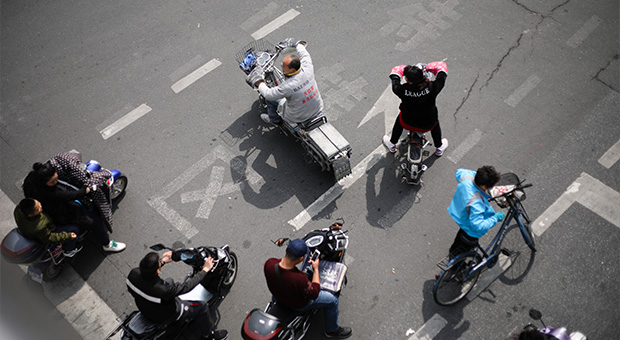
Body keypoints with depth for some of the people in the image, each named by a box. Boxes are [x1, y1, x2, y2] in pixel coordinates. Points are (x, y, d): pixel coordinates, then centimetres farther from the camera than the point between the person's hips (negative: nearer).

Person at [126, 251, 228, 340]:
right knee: (202, 306, 4)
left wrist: (162, 261, 12)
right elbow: (186, 287, -29)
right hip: (162, 316, -7)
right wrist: (205, 270, -20)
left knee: (169, 281, 27)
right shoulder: (162, 290, -43)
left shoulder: (134, 273, -26)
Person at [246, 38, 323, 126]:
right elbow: (305, 55, 3)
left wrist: (259, 83, -4)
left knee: (270, 98, 10)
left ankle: (274, 119, 39)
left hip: (298, 118, -5)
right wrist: (297, 44, 20)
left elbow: (268, 94, -20)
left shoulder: (288, 86, -35)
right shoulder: (308, 69, -21)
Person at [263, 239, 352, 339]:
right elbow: (314, 294, -22)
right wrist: (316, 269, -16)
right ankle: (332, 330, 34)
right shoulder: (299, 279, -44)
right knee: (332, 300, 10)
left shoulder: (269, 263, -29)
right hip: (298, 304, -6)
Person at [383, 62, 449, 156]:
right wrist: (427, 68, 4)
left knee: (400, 118, 35)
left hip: (407, 123, 0)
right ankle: (439, 148, 55)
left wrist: (403, 69, 7)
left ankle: (392, 145, 55)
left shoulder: (402, 90, -31)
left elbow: (395, 71, -8)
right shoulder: (432, 87, -29)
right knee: (435, 121, 36)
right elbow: (442, 68, -9)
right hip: (428, 125, 1)